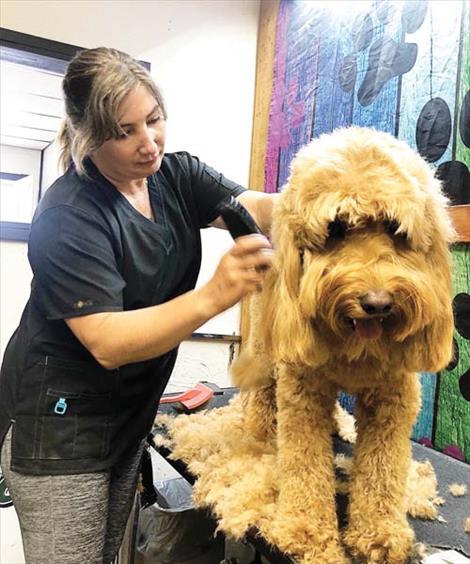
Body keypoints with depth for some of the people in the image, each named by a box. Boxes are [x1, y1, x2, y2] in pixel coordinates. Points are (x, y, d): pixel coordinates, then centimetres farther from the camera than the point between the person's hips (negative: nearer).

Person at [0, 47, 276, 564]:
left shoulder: (177, 175, -2)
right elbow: (108, 343, -29)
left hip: (130, 414, 6)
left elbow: (259, 208, -18)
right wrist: (213, 296, -43)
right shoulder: (67, 215, -22)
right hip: (58, 425, -6)